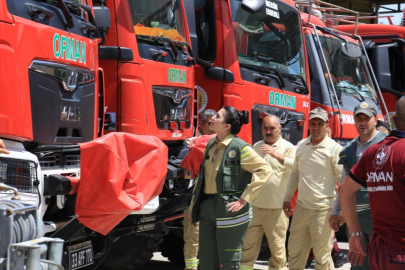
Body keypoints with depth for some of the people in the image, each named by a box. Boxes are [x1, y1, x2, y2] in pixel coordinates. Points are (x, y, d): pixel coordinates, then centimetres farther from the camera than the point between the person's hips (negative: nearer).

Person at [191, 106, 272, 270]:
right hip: (207, 208, 7)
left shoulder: (239, 147, -11)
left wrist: (244, 198, -19)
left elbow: (265, 170, -17)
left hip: (228, 209, -7)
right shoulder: (211, 144, 11)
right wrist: (195, 206, 15)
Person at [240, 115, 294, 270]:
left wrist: (277, 155, -33)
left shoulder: (288, 148, -3)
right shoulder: (256, 147, 14)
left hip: (276, 208, -5)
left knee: (277, 248, 2)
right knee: (248, 246, 9)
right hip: (255, 206, 5)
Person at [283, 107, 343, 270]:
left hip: (323, 210, -6)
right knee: (294, 252, 13)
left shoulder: (334, 149, -8)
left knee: (322, 256, -1)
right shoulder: (301, 146, 10)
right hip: (301, 207, 6)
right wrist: (287, 198, 17)